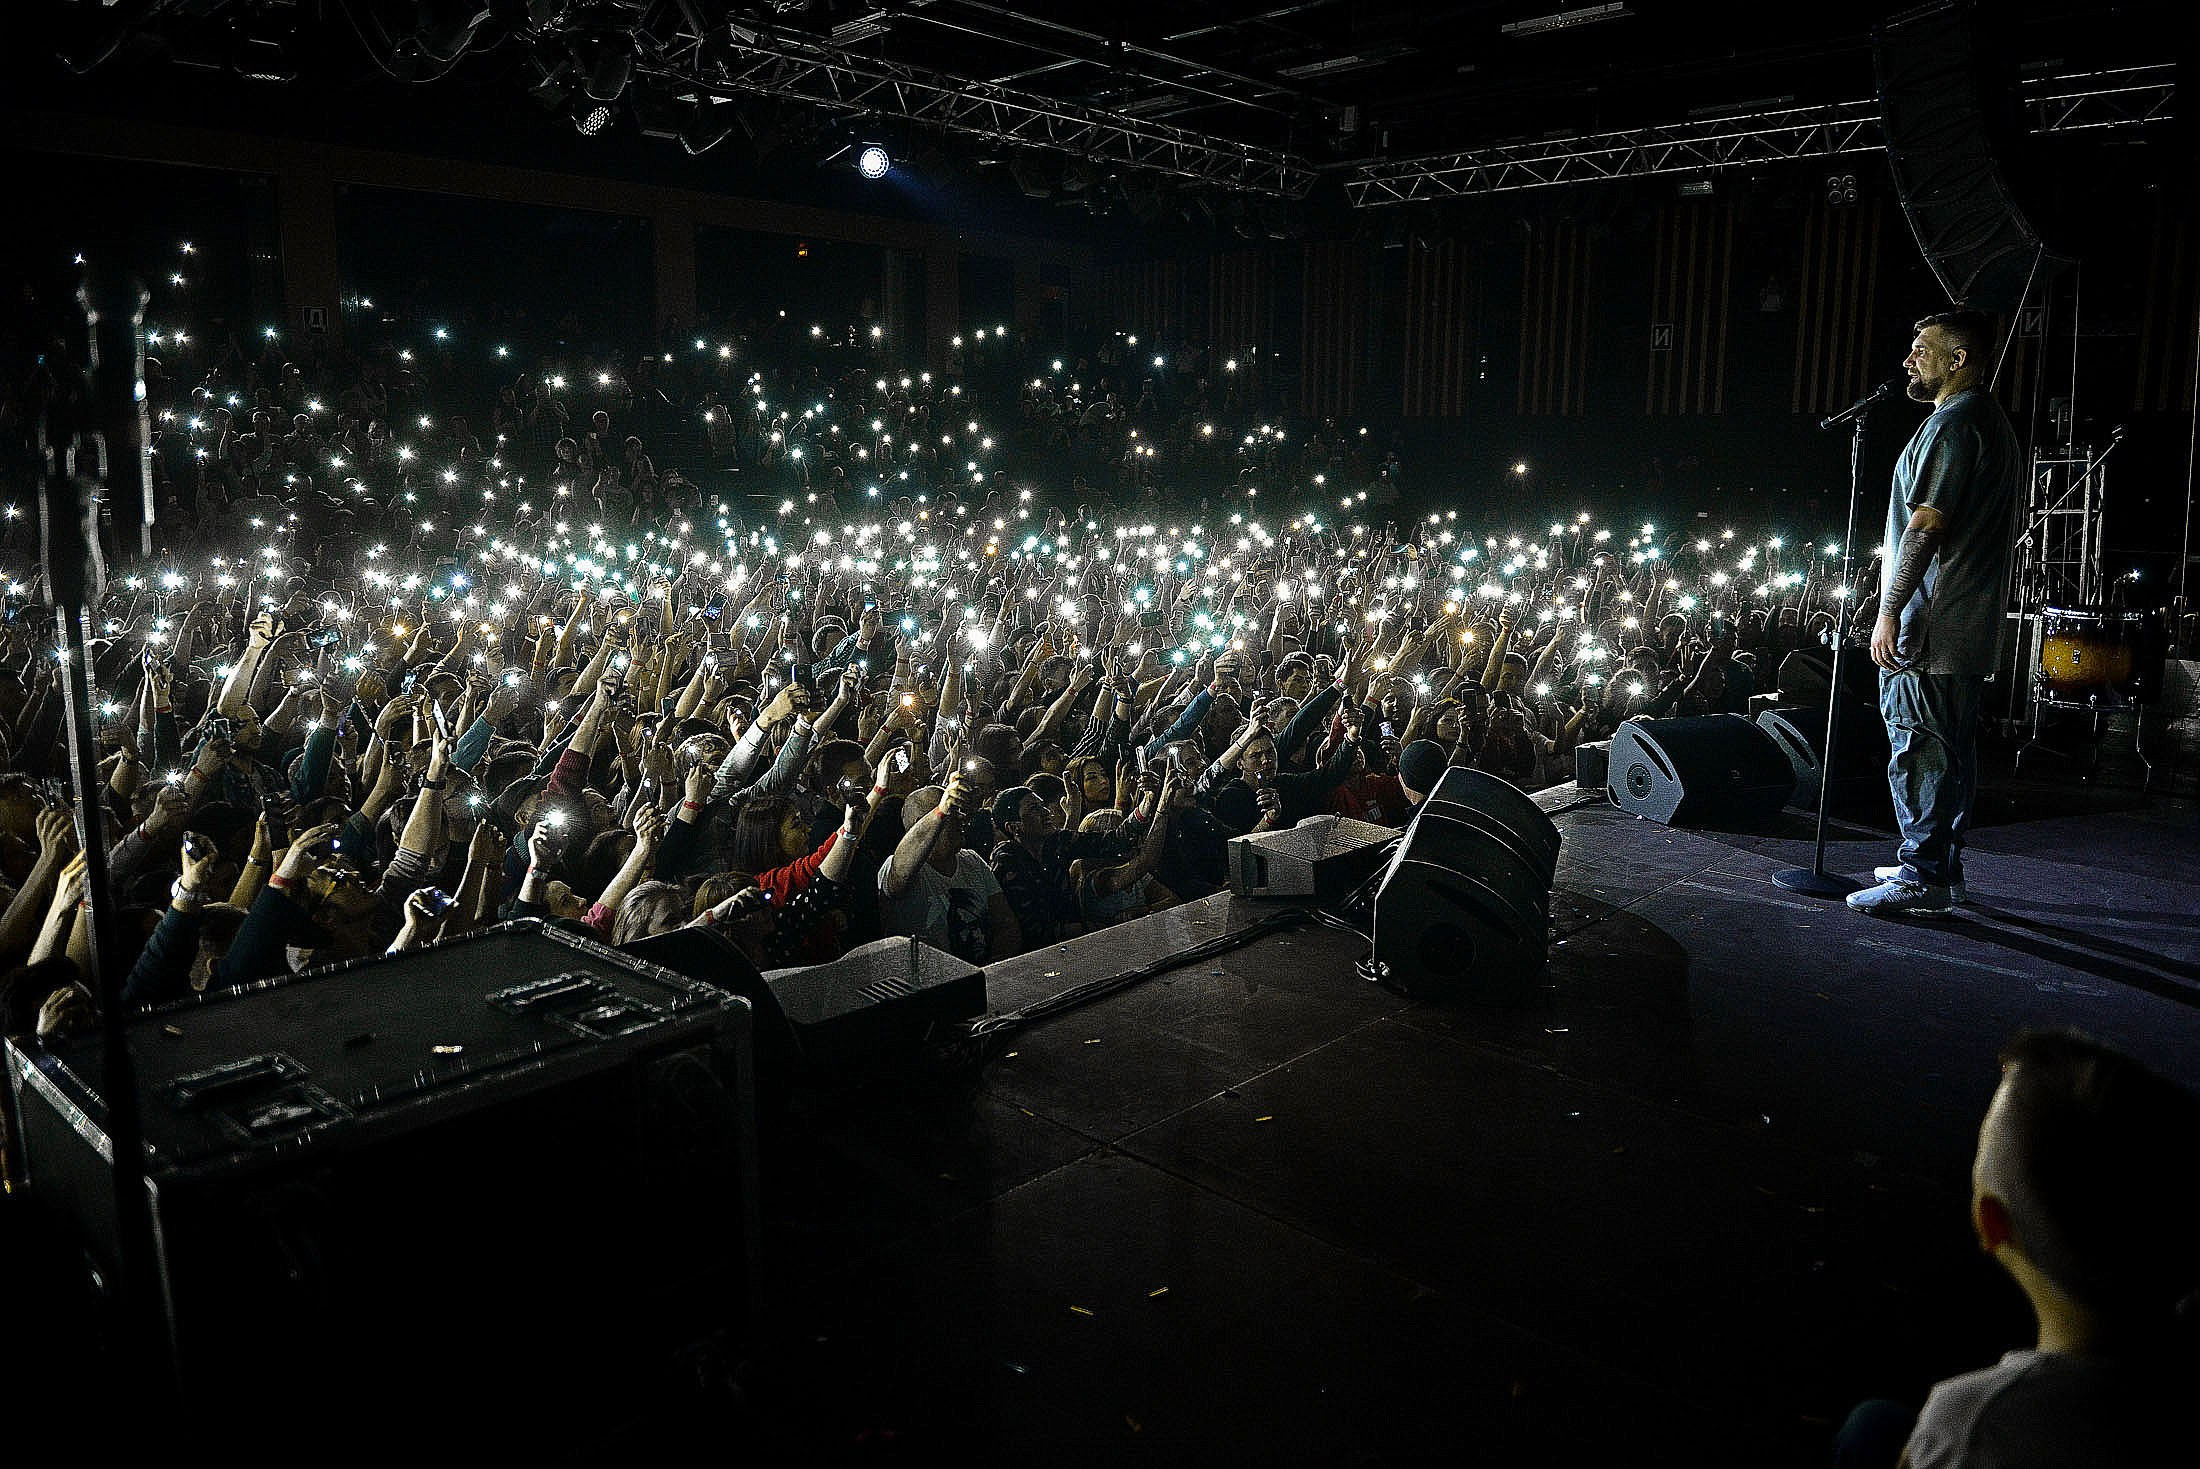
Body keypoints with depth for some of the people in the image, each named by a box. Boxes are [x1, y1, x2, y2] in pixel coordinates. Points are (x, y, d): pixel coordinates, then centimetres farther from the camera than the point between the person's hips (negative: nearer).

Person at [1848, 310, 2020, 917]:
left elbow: (1925, 525, -20)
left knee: (1919, 747, -7)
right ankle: (1942, 869, 21)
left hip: (1930, 623, -11)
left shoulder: (1951, 421, -13)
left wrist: (1889, 611, -19)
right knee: (1953, 748, 14)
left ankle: (1922, 877, -3)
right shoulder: (1995, 422, 20)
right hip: (1971, 625, 11)